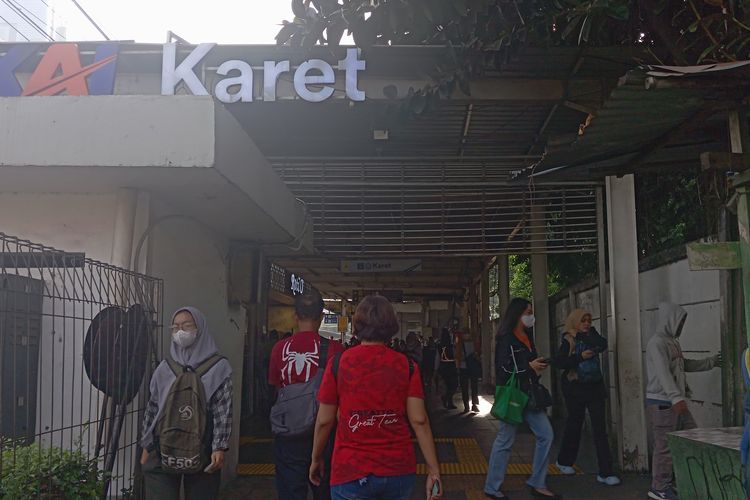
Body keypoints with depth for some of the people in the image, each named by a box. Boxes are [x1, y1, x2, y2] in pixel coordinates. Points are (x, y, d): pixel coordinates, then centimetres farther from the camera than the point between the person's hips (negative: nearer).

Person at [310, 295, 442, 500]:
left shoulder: (338, 364, -6)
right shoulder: (406, 365, -3)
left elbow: (324, 420, -2)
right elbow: (419, 420, -7)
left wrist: (316, 459, 13)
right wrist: (434, 470, -3)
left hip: (351, 472, -2)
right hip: (399, 471, 2)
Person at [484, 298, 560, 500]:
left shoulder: (527, 336, 14)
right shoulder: (506, 339, -12)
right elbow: (503, 369, -19)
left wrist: (539, 366, 5)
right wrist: (530, 366, -15)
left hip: (529, 394, 8)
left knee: (546, 435, 4)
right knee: (505, 441, -1)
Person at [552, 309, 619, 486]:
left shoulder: (592, 337, 8)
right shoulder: (568, 340, -5)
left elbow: (602, 345, -13)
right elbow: (557, 362, -14)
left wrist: (589, 332, -7)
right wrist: (580, 357, -20)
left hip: (595, 387, 3)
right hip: (575, 389, -3)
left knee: (600, 428, -4)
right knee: (574, 425, 10)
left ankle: (605, 473, -4)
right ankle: (564, 461, 32)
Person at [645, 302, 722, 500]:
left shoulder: (673, 342, 17)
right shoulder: (657, 343, -14)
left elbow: (684, 365, 29)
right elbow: (663, 373, -25)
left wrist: (711, 362, 32)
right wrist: (676, 398, -33)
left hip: (675, 402, 10)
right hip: (661, 403, -10)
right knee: (665, 447, -4)